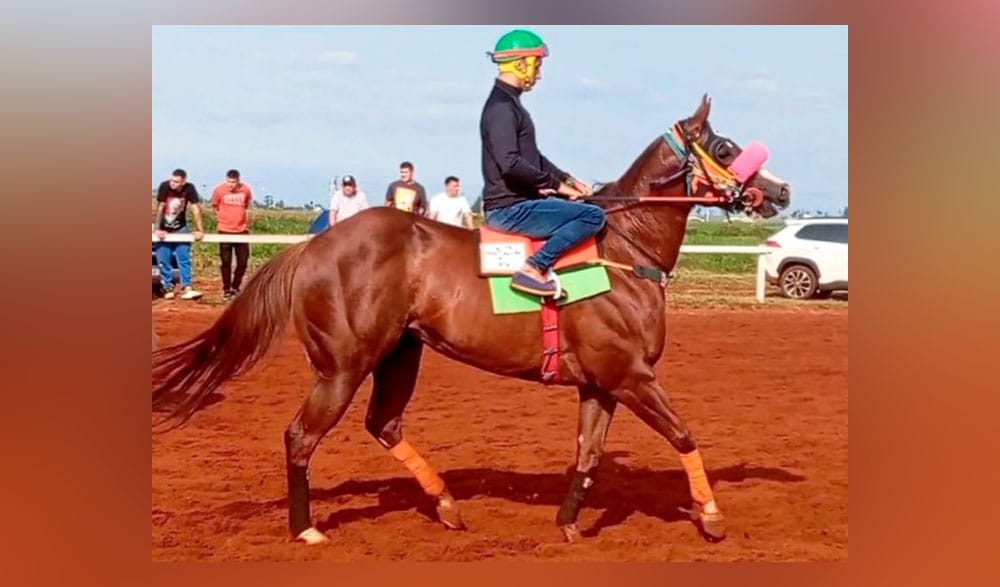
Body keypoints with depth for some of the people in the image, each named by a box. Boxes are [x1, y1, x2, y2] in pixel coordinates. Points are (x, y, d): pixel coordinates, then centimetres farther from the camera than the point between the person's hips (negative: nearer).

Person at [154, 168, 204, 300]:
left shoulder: (189, 188, -18)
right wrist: (158, 229, -13)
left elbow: (195, 209, -15)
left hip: (180, 228, 1)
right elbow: (160, 208, -16)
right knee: (163, 260, -1)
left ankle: (187, 288, -9)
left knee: (184, 258, -6)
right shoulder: (165, 186, -21)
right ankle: (168, 288, 9)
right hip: (164, 230, -1)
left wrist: (199, 230, -16)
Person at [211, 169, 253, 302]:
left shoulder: (246, 190, -4)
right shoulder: (219, 190, -9)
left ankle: (235, 288, 20)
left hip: (242, 231, 2)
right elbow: (215, 207, 8)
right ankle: (226, 290, 11)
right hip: (225, 231, -2)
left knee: (242, 262, 4)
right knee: (226, 262, 1)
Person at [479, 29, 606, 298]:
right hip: (510, 209, -11)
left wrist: (566, 179, 13)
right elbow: (510, 164, -28)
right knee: (593, 215, -18)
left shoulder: (509, 103, 17)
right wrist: (554, 184, -20)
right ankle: (534, 269, -22)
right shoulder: (501, 107, -16)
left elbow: (531, 155, 25)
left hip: (517, 204, 11)